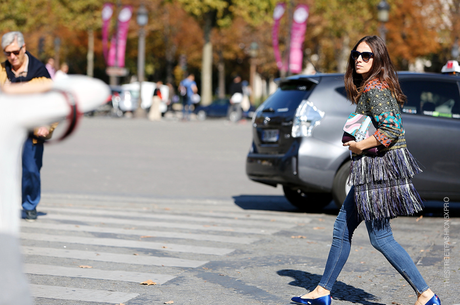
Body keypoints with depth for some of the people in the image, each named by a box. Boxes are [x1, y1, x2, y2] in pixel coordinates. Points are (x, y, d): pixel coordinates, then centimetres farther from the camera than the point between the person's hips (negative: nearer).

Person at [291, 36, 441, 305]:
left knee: (381, 237, -4)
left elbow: (391, 131, -26)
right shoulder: (370, 87, 14)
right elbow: (390, 127, 22)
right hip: (371, 170, 10)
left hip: (380, 167, -10)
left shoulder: (374, 89, -16)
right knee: (343, 226, 14)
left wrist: (359, 146, -14)